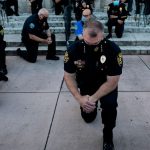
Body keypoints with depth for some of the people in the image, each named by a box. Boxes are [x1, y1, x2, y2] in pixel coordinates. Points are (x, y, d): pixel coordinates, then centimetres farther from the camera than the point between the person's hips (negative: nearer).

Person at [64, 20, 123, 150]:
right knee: (88, 117, 12)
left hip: (107, 85, -2)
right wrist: (79, 98, -26)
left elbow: (113, 81, -25)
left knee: (110, 104, -32)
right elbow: (69, 76, -14)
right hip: (85, 85, 3)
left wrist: (93, 99, -31)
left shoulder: (113, 50, -31)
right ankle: (94, 105, 47)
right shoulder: (74, 49, -25)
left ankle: (108, 133, -2)